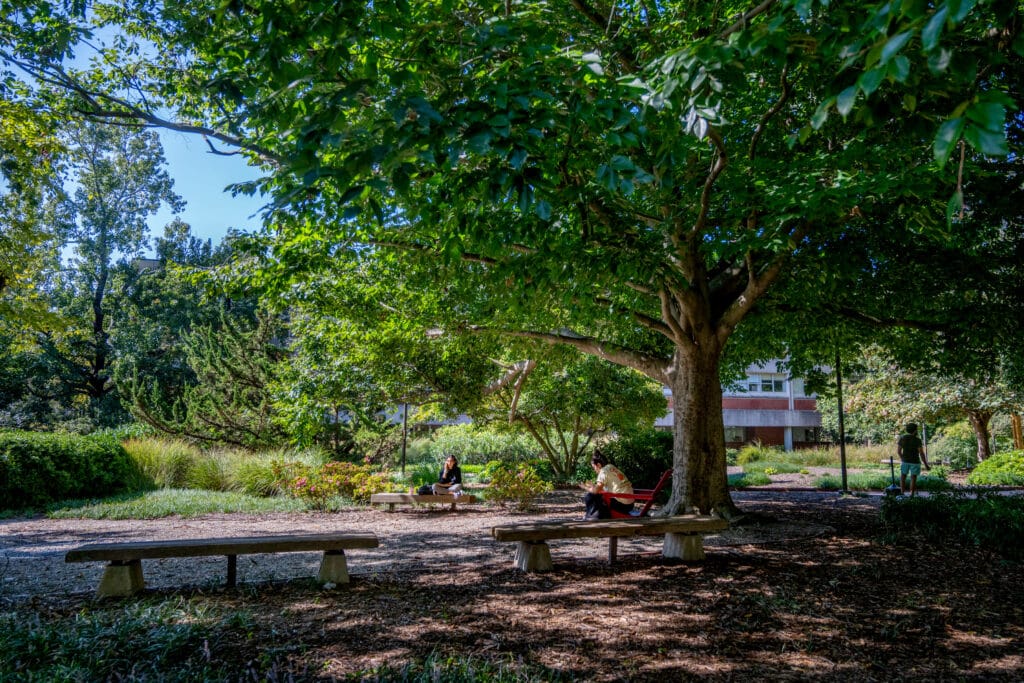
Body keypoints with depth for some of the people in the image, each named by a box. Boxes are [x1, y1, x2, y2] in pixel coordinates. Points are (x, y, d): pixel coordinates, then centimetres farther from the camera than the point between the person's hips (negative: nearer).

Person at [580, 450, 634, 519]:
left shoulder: (604, 471, -11)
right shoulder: (611, 467, 14)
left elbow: (596, 490, -18)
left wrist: (585, 487, 0)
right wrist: (592, 485, 21)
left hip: (621, 505, -9)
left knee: (588, 497, -3)